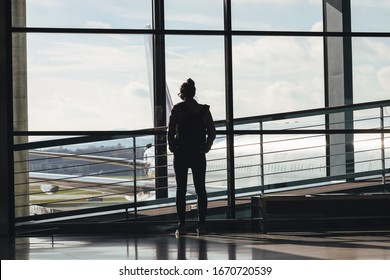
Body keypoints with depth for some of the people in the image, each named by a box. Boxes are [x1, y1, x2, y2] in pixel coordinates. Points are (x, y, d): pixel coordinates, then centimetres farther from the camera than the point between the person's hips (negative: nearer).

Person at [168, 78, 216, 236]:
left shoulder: (177, 109, -6)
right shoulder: (204, 110, 3)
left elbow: (171, 132, -9)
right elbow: (212, 132, 3)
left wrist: (172, 148, 4)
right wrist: (205, 148, 12)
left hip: (181, 154, -2)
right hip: (199, 155, 2)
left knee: (181, 189, 2)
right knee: (200, 189, 8)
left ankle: (182, 225, -1)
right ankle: (201, 225, 7)